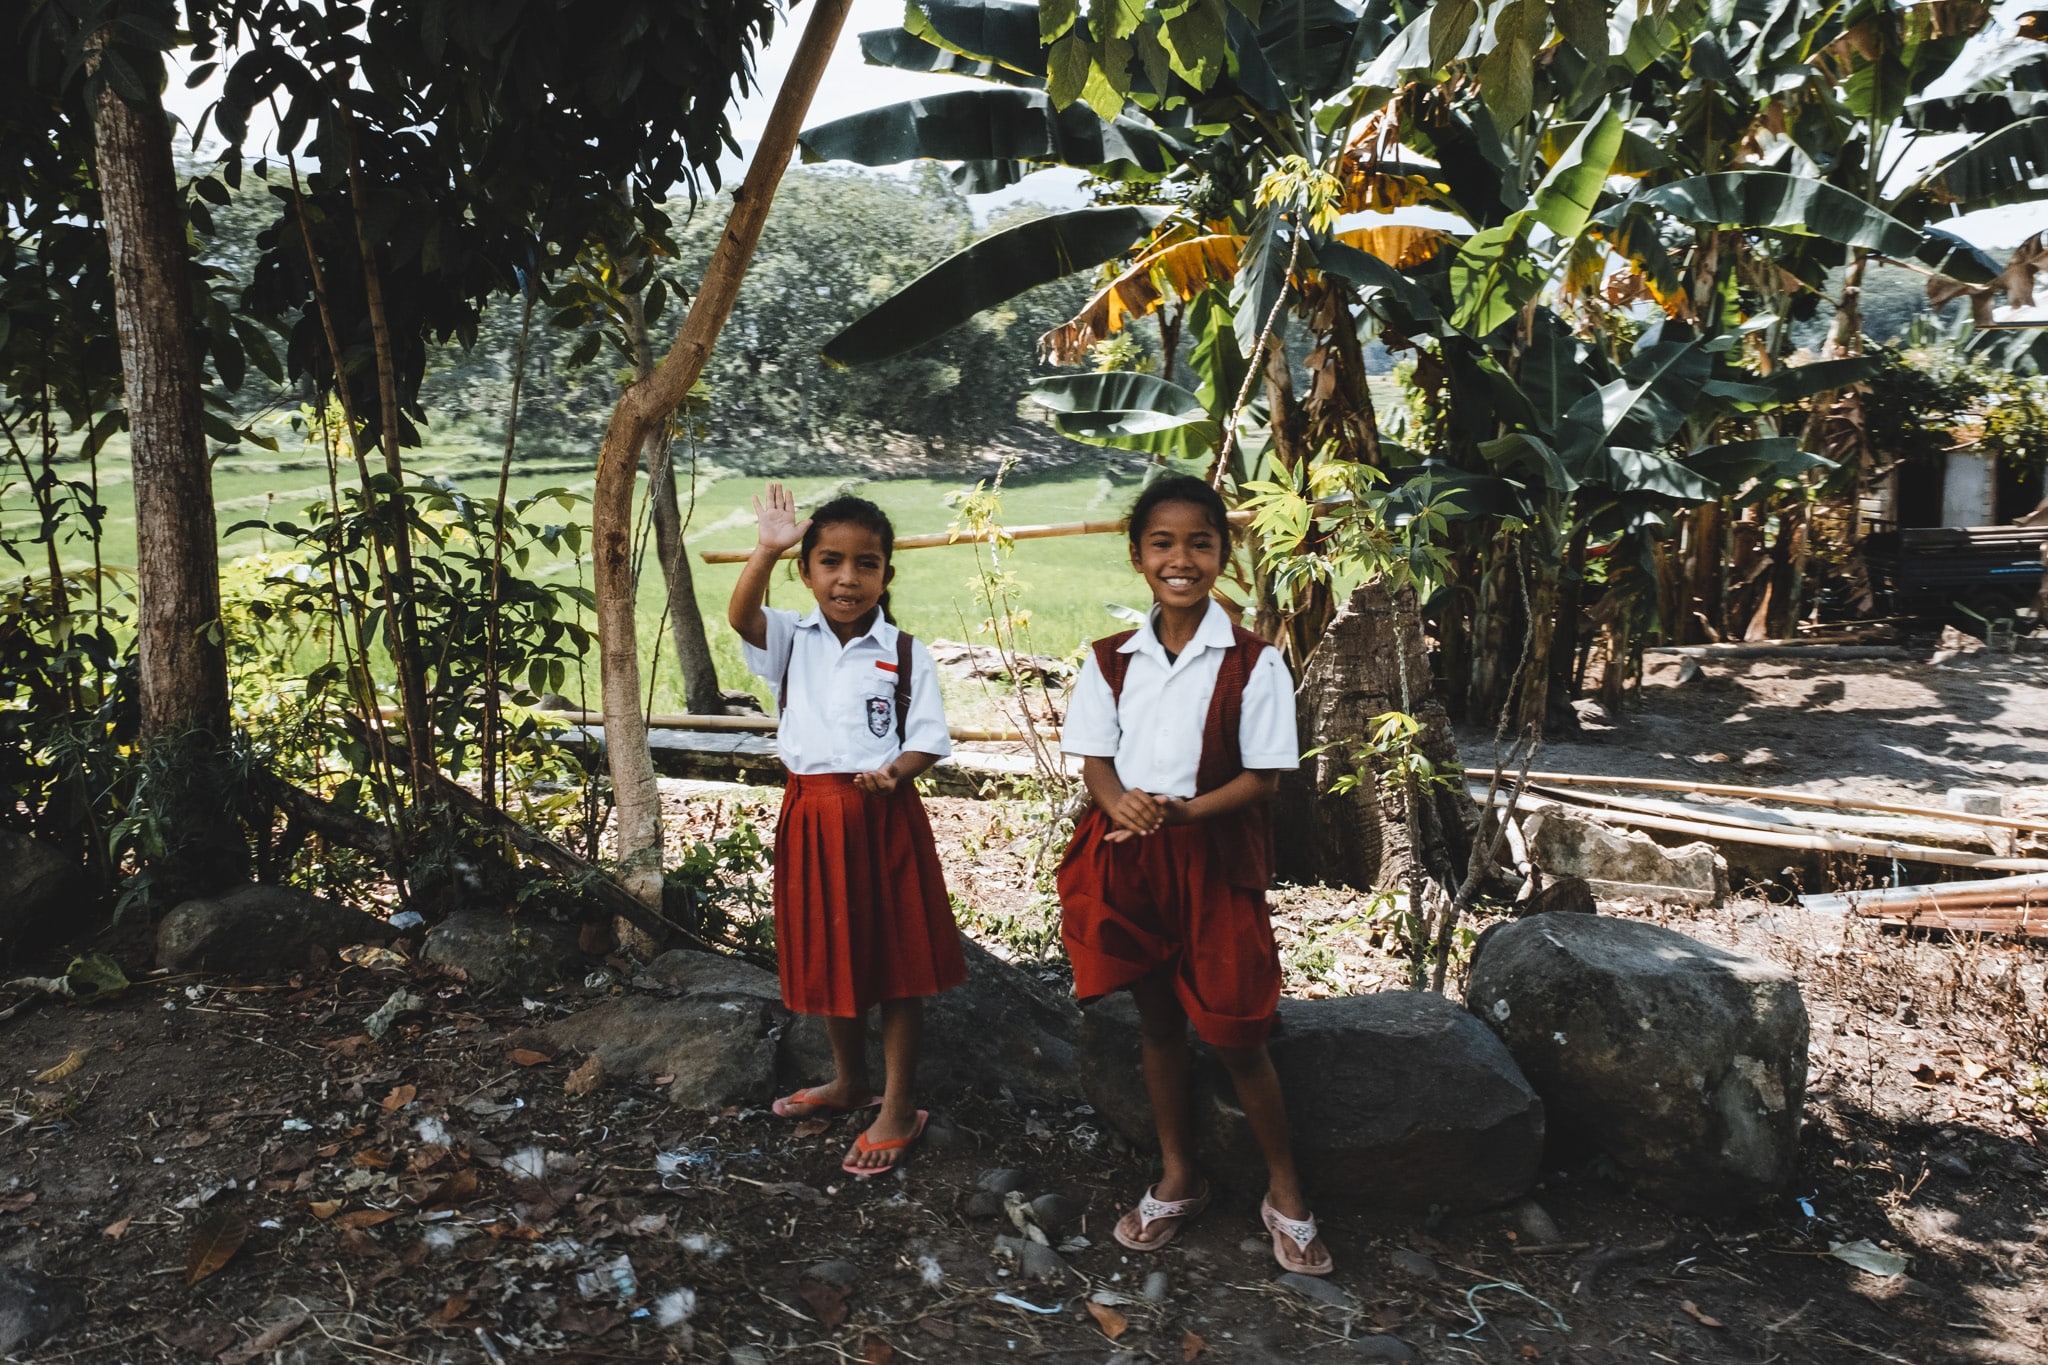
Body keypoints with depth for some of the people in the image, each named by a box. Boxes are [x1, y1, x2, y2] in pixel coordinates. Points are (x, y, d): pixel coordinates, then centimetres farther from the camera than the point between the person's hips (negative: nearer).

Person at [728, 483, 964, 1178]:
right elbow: (740, 616, -19)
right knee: (829, 956, 16)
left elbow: (928, 742, -4)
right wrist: (766, 549, -33)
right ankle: (849, 1080, 37)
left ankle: (899, 1106, 18)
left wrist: (894, 771, -24)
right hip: (813, 814, 3)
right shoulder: (791, 639, 1)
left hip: (886, 816, -3)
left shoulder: (905, 654, -4)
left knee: (895, 960, 5)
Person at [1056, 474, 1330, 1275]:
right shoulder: (1112, 660, 2)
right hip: (1130, 857, 3)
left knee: (1235, 1035, 4)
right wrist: (1121, 802, -20)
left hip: (1217, 858, -3)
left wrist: (1184, 811, -24)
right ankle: (1176, 1179, 32)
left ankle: (1286, 1196, 24)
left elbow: (1264, 776, -9)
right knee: (1157, 1022, 15)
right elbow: (1093, 759, 3)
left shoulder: (1253, 663, -8)